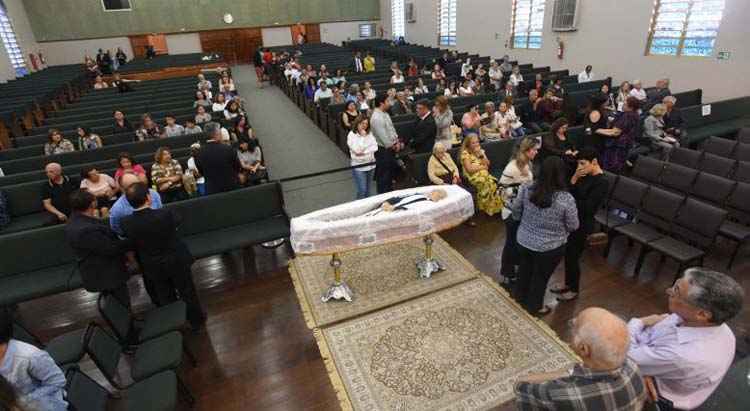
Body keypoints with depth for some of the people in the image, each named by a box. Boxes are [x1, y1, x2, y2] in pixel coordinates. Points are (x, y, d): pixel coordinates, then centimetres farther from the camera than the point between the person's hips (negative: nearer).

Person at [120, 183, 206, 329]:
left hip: (153, 267, 2)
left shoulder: (126, 223, -21)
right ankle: (196, 320, 39)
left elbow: (131, 242, -1)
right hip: (177, 261, -2)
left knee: (165, 298, 24)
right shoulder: (165, 213, -30)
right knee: (187, 292, 20)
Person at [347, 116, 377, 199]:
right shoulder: (351, 135, -8)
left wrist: (364, 152, -13)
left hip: (370, 165, 5)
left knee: (367, 190, 14)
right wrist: (362, 136, -16)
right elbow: (357, 150, -19)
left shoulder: (369, 133, 5)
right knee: (362, 191, -7)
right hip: (359, 167, -5)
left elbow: (375, 147, 0)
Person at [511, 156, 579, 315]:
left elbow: (515, 211, -1)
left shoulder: (527, 188, -15)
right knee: (540, 276, 19)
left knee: (524, 269, 27)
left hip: (523, 241, 3)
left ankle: (519, 295, 50)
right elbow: (573, 226, -11)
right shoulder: (566, 199, -25)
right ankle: (534, 306, 40)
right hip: (549, 248, -3)